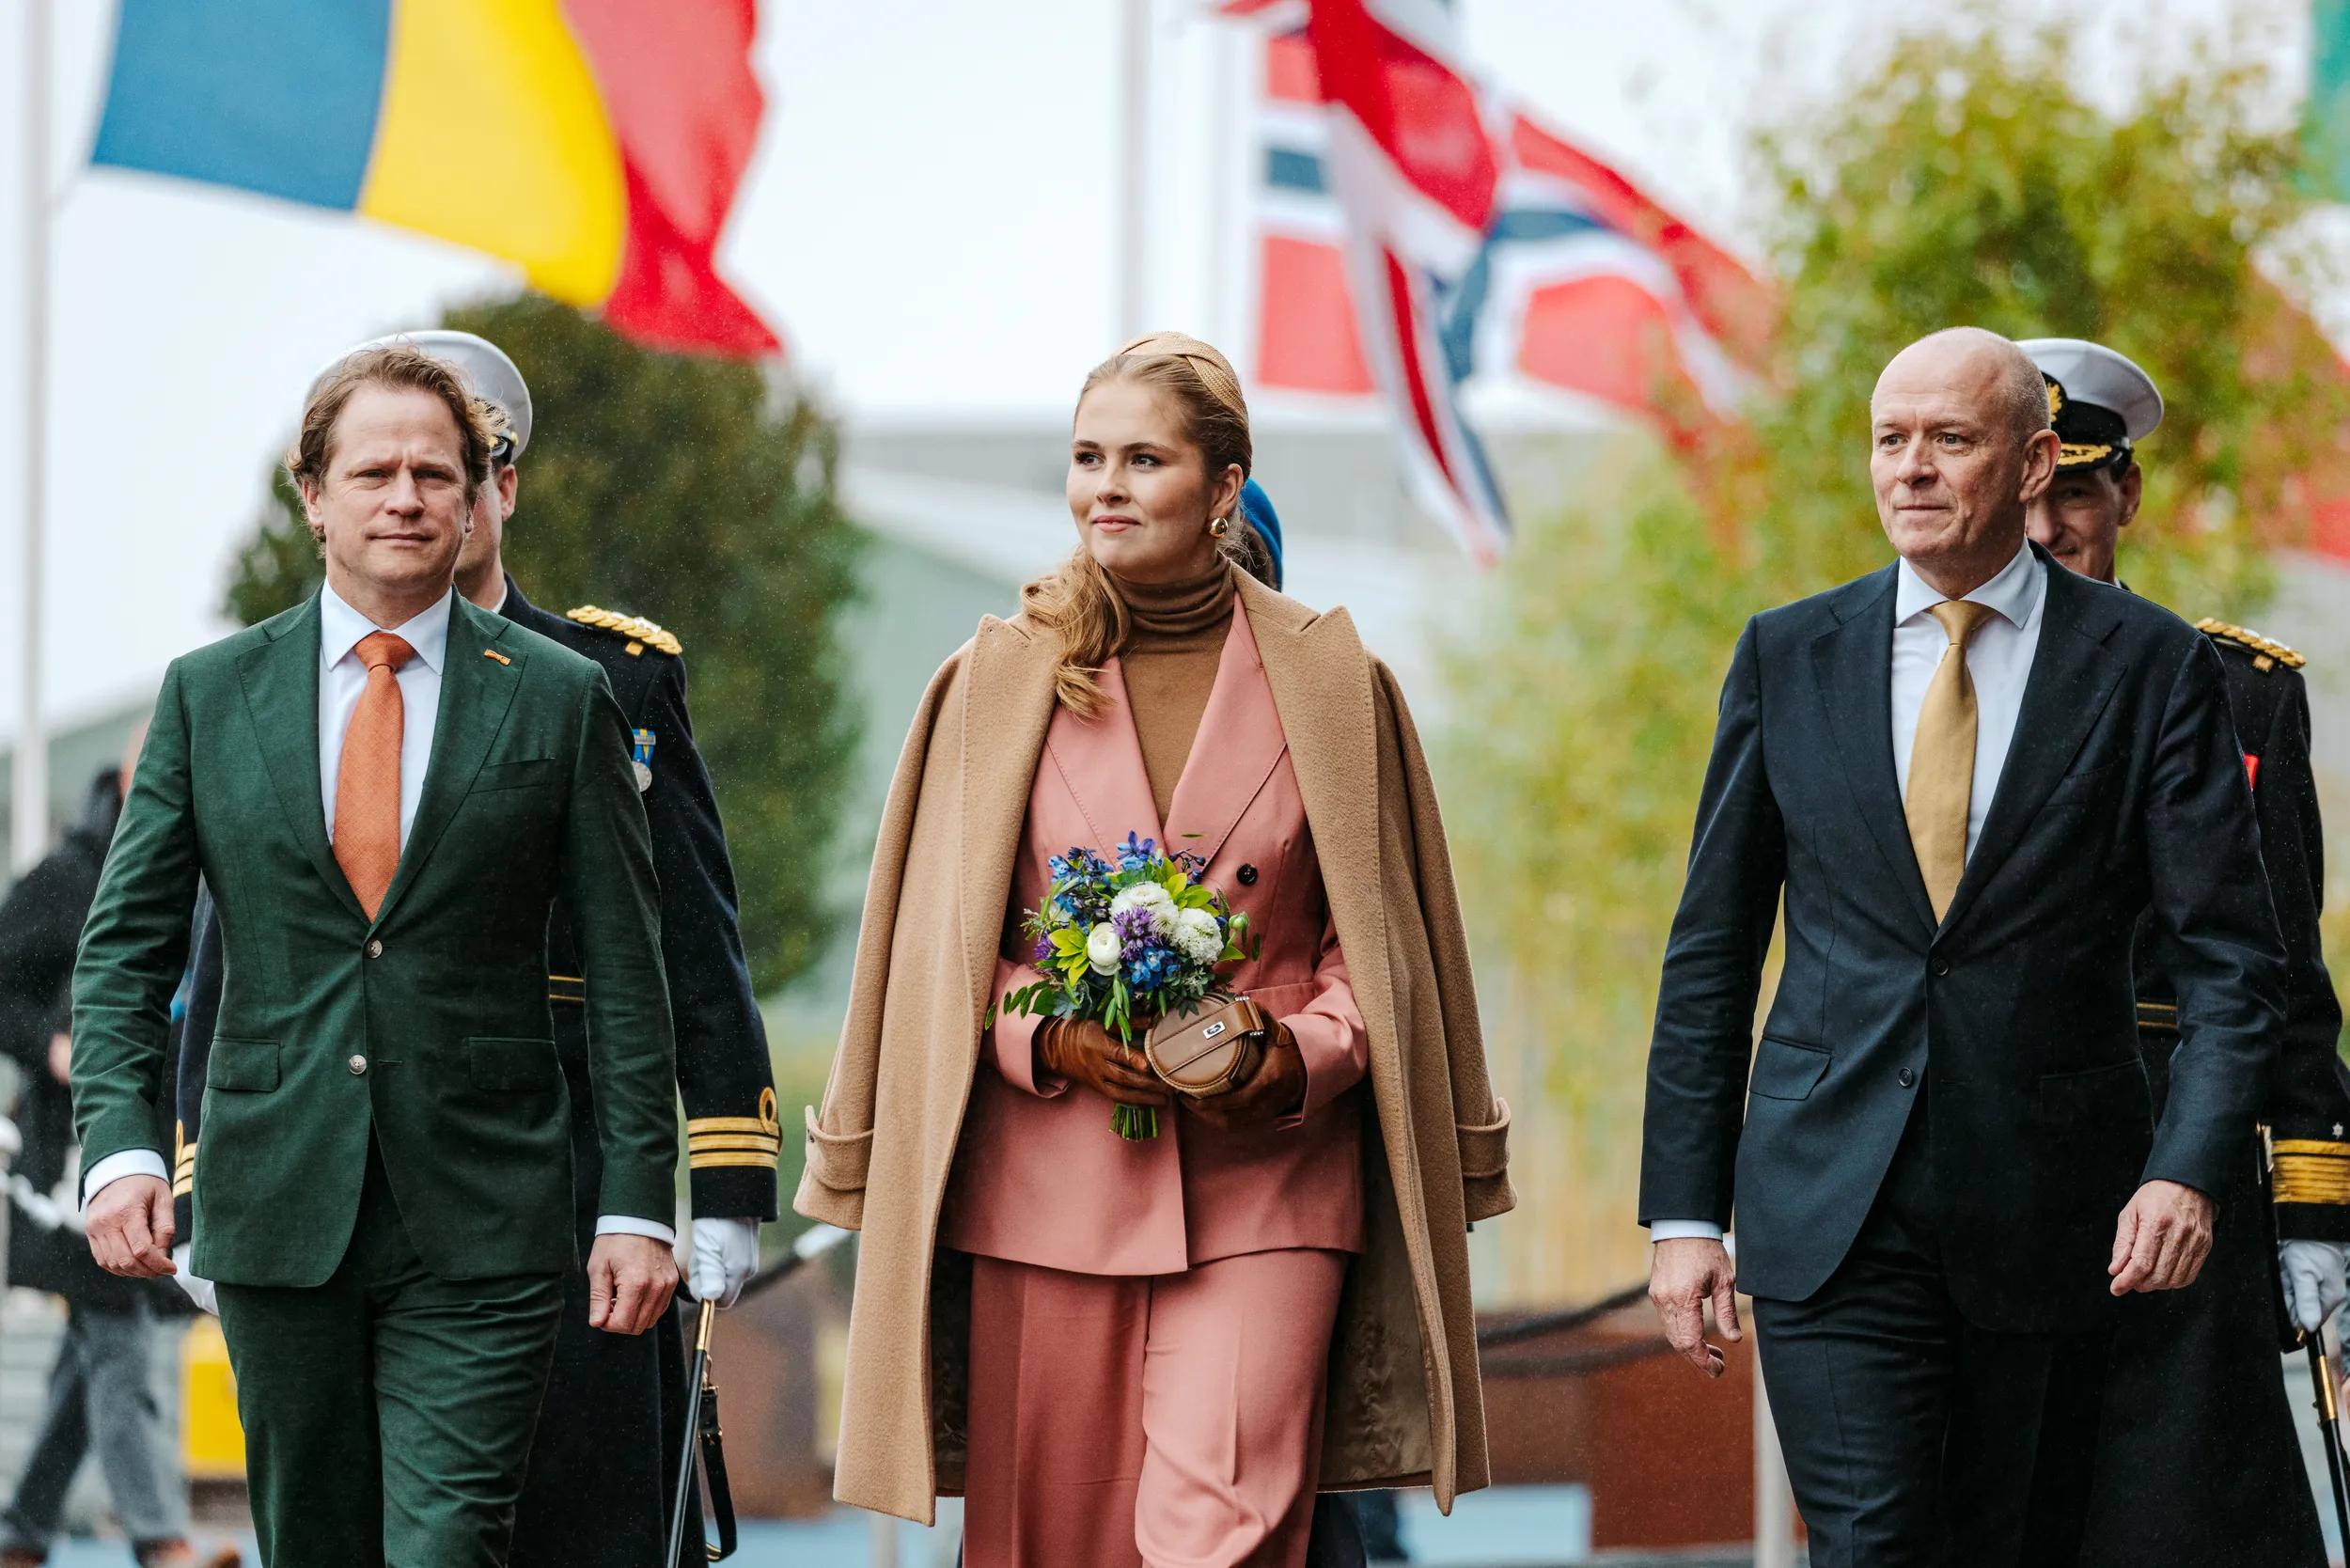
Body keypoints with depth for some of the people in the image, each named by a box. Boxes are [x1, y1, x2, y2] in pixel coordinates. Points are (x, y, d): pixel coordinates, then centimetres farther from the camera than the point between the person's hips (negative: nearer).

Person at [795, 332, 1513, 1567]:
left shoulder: (1328, 683, 4)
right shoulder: (999, 683, 6)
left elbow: (1381, 938, 10)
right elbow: (937, 941, 10)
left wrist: (1303, 1056, -9)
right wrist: (1043, 1036, -8)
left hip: (1261, 1182, -1)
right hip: (1044, 1184, 2)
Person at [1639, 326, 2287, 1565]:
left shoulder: (2151, 667, 1)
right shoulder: (1787, 658, 7)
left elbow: (2232, 960, -1)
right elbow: (1711, 951, 10)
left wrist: (2189, 1169, -17)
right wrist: (1682, 1210, 5)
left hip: (2051, 1222, 0)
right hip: (1832, 1214, 0)